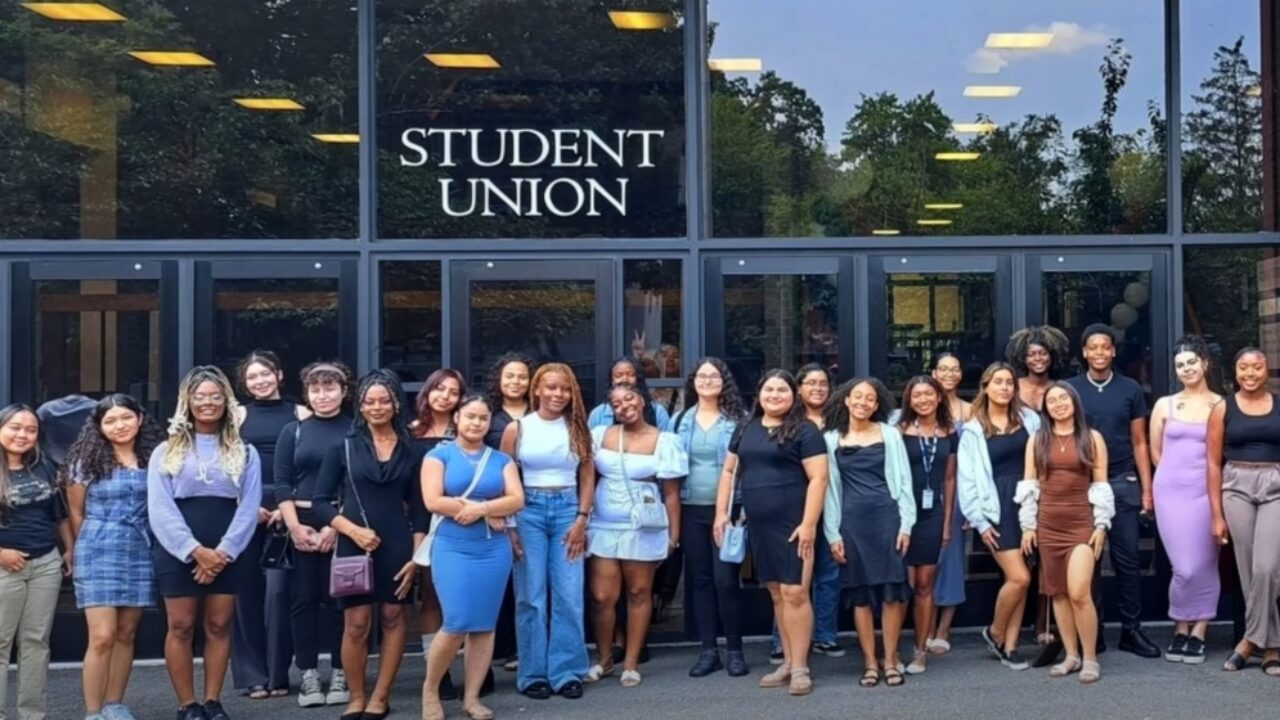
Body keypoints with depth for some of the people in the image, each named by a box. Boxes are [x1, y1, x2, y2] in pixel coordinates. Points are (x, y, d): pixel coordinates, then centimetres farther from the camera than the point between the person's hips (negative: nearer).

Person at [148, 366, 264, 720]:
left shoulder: (244, 453, 10)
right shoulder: (166, 452, 7)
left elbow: (249, 507, 1)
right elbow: (160, 508, -3)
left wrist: (224, 551, -11)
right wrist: (195, 550, -14)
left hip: (228, 553, 1)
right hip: (180, 552, -1)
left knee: (219, 626, 4)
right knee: (181, 627, 1)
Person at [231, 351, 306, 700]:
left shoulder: (300, 413, 7)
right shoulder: (238, 415, 10)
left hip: (285, 509, -1)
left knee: (277, 588, -8)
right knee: (248, 590, 2)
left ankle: (278, 673, 2)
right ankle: (254, 675, 9)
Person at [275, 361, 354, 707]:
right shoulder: (293, 431, 10)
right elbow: (282, 484, 5)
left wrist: (337, 526, -11)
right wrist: (294, 526, -7)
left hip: (343, 526, -2)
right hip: (301, 524, 2)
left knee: (338, 598, 0)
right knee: (303, 598, 2)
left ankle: (340, 673, 8)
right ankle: (308, 674, 8)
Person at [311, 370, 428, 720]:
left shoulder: (412, 450, 5)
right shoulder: (343, 447, 2)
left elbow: (419, 508, 6)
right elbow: (320, 502, 1)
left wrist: (416, 555, -2)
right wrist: (352, 530, -13)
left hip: (397, 546, 1)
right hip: (354, 546, -1)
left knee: (393, 619, 5)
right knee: (356, 625, -1)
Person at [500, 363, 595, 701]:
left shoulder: (577, 428, 6)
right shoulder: (517, 429, 1)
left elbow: (588, 476, 8)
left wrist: (582, 519, -2)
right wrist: (509, 526, -5)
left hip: (567, 510, 2)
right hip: (529, 511, -1)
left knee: (569, 596, 0)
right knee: (531, 597, 0)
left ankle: (567, 672, 8)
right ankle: (533, 674, 8)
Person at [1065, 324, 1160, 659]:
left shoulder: (1130, 389, 5)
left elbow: (1139, 443, 7)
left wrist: (1147, 489, 2)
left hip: (1123, 483, 1)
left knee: (1127, 559, 3)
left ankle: (1131, 630, 11)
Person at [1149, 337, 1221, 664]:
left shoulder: (1220, 405, 2)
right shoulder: (1164, 405, 8)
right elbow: (1156, 453, 14)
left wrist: (1199, 474, 3)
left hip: (1205, 491, 0)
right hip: (1171, 492, 1)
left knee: (1204, 566, 1)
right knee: (1185, 568, -3)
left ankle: (1197, 634, 11)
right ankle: (1181, 629, 15)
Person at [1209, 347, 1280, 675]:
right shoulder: (1223, 410, 5)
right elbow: (1214, 463, 5)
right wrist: (1217, 515, 1)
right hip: (1237, 488, 1)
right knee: (1248, 570, 1)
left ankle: (1251, 639, 1)